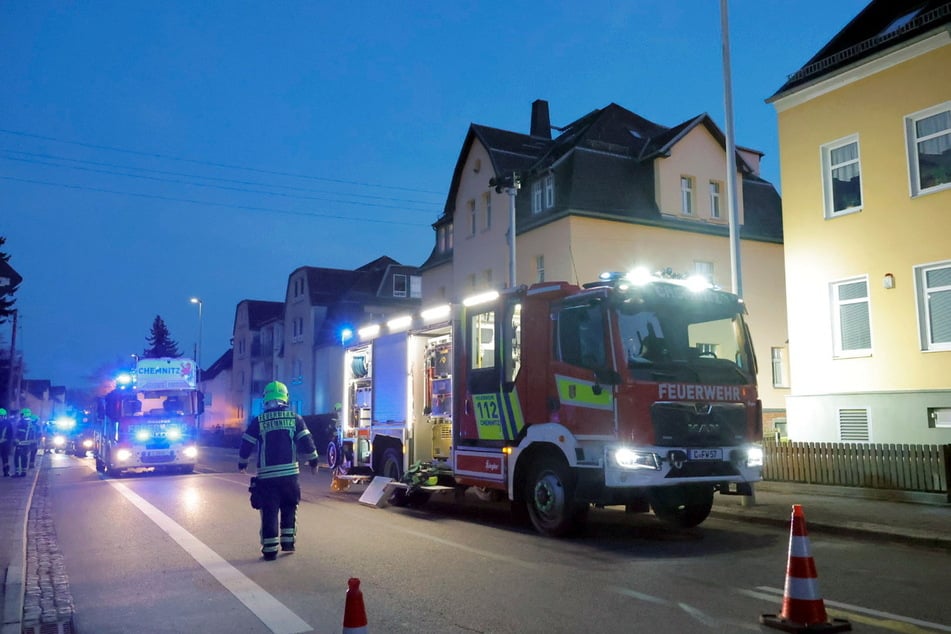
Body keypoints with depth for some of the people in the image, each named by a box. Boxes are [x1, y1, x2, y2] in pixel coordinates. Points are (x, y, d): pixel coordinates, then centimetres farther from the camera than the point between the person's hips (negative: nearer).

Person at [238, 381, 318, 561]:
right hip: (290, 473, 1)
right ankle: (288, 542, 16)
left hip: (266, 475, -1)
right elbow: (307, 442, -2)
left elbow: (246, 445, 5)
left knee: (269, 512, 4)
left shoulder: (258, 421, 0)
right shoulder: (295, 418, 1)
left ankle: (270, 549, 4)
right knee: (289, 509, 17)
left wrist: (242, 464, 22)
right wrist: (313, 461, 11)